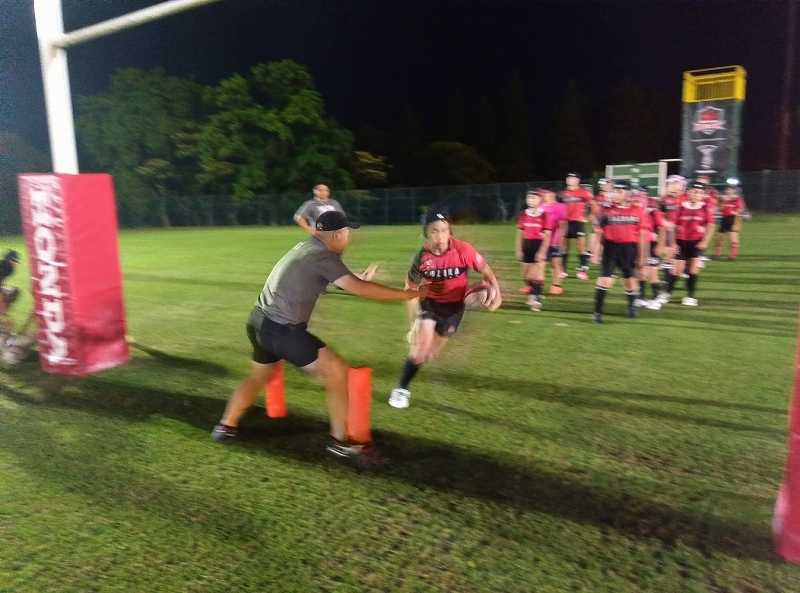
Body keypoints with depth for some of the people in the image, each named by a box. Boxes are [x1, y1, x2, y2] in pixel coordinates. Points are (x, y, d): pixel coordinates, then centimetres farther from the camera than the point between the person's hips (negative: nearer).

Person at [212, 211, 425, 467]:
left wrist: (360, 279, 27)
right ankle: (340, 441, 4)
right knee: (338, 372, -3)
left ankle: (226, 427, 44)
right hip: (282, 329, -10)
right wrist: (409, 294, -14)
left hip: (259, 323, 10)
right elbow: (360, 289, -19)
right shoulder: (322, 255, -12)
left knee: (258, 376, 31)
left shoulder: (305, 248, 16)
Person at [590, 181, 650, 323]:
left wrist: (641, 256, 5)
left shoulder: (637, 211, -1)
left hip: (629, 248, 1)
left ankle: (632, 306, 40)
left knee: (630, 279, 15)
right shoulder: (608, 210, -1)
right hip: (611, 247, -1)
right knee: (605, 279, -10)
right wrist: (595, 253, 0)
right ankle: (598, 311, -3)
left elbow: (642, 235, 5)